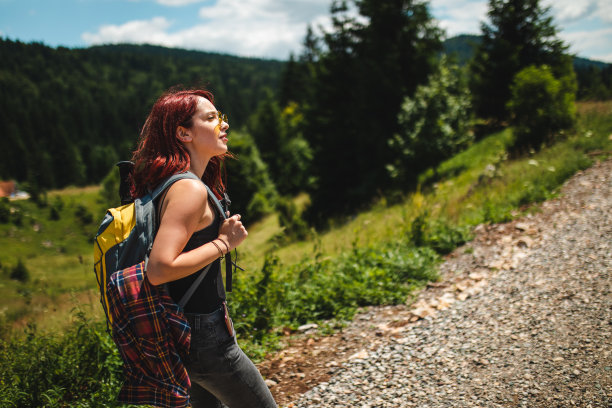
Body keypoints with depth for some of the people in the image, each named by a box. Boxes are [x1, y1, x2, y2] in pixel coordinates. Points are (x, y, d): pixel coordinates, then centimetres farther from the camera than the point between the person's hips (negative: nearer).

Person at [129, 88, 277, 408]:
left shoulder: (169, 183, 8)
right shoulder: (190, 190, -22)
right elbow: (160, 269, -30)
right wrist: (223, 243, -21)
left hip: (184, 331, 10)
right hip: (202, 336, -10)